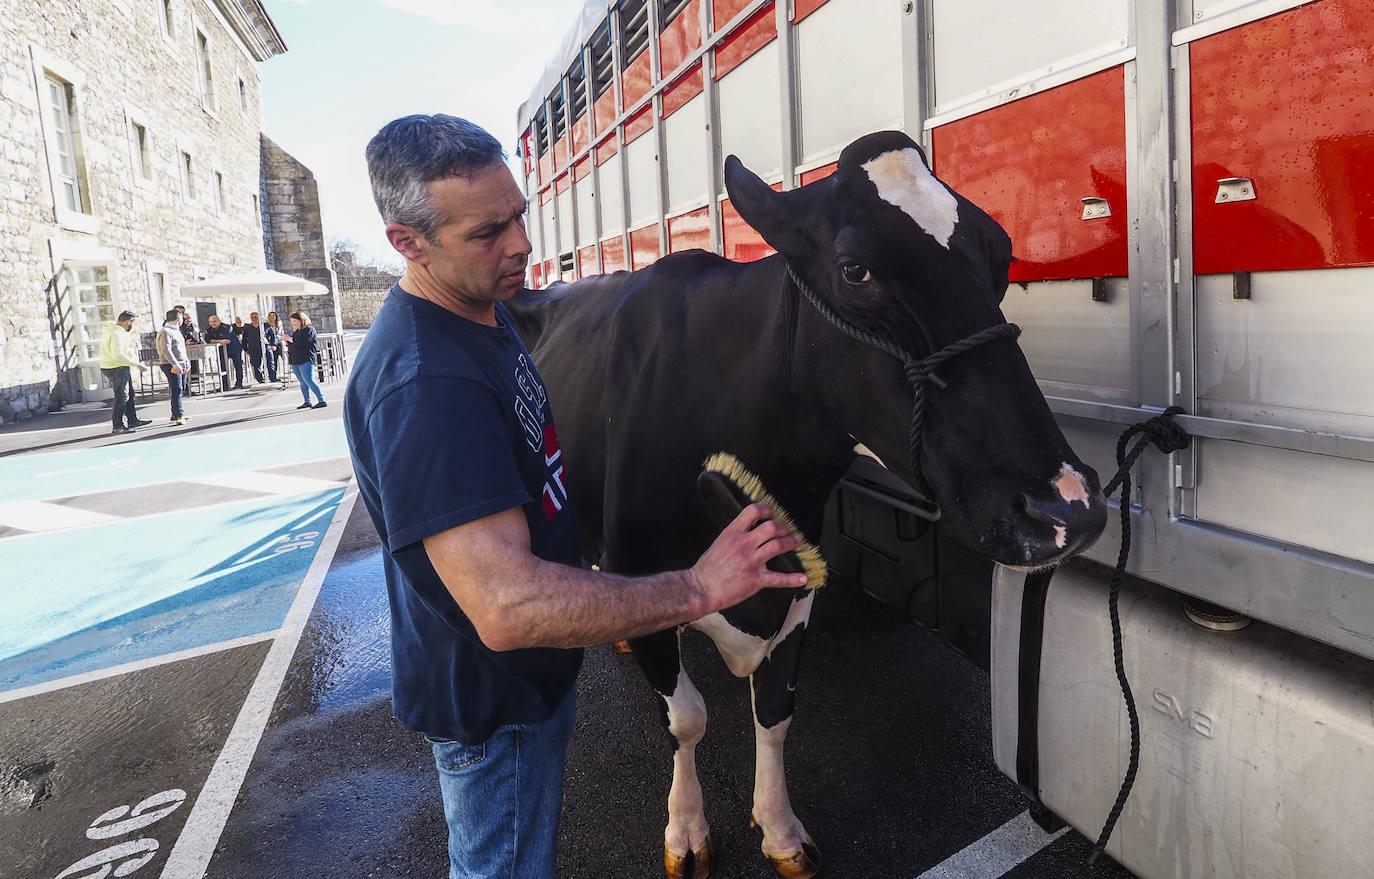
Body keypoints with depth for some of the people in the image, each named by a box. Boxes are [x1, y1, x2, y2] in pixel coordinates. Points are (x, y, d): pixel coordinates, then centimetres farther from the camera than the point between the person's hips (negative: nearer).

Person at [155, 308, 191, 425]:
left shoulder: (176, 330, 19)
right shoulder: (165, 331, -12)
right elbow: (166, 350, -21)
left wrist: (186, 361, 18)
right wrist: (175, 365, -27)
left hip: (180, 364, 10)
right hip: (171, 366, -9)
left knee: (178, 390, 11)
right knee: (176, 390, -12)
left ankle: (176, 414, 17)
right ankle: (179, 416, -14)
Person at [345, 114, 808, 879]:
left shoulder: (486, 311, 0)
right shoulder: (422, 381, -34)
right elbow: (508, 606, -39)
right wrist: (698, 589, -34)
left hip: (534, 667, 9)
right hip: (490, 693, -9)